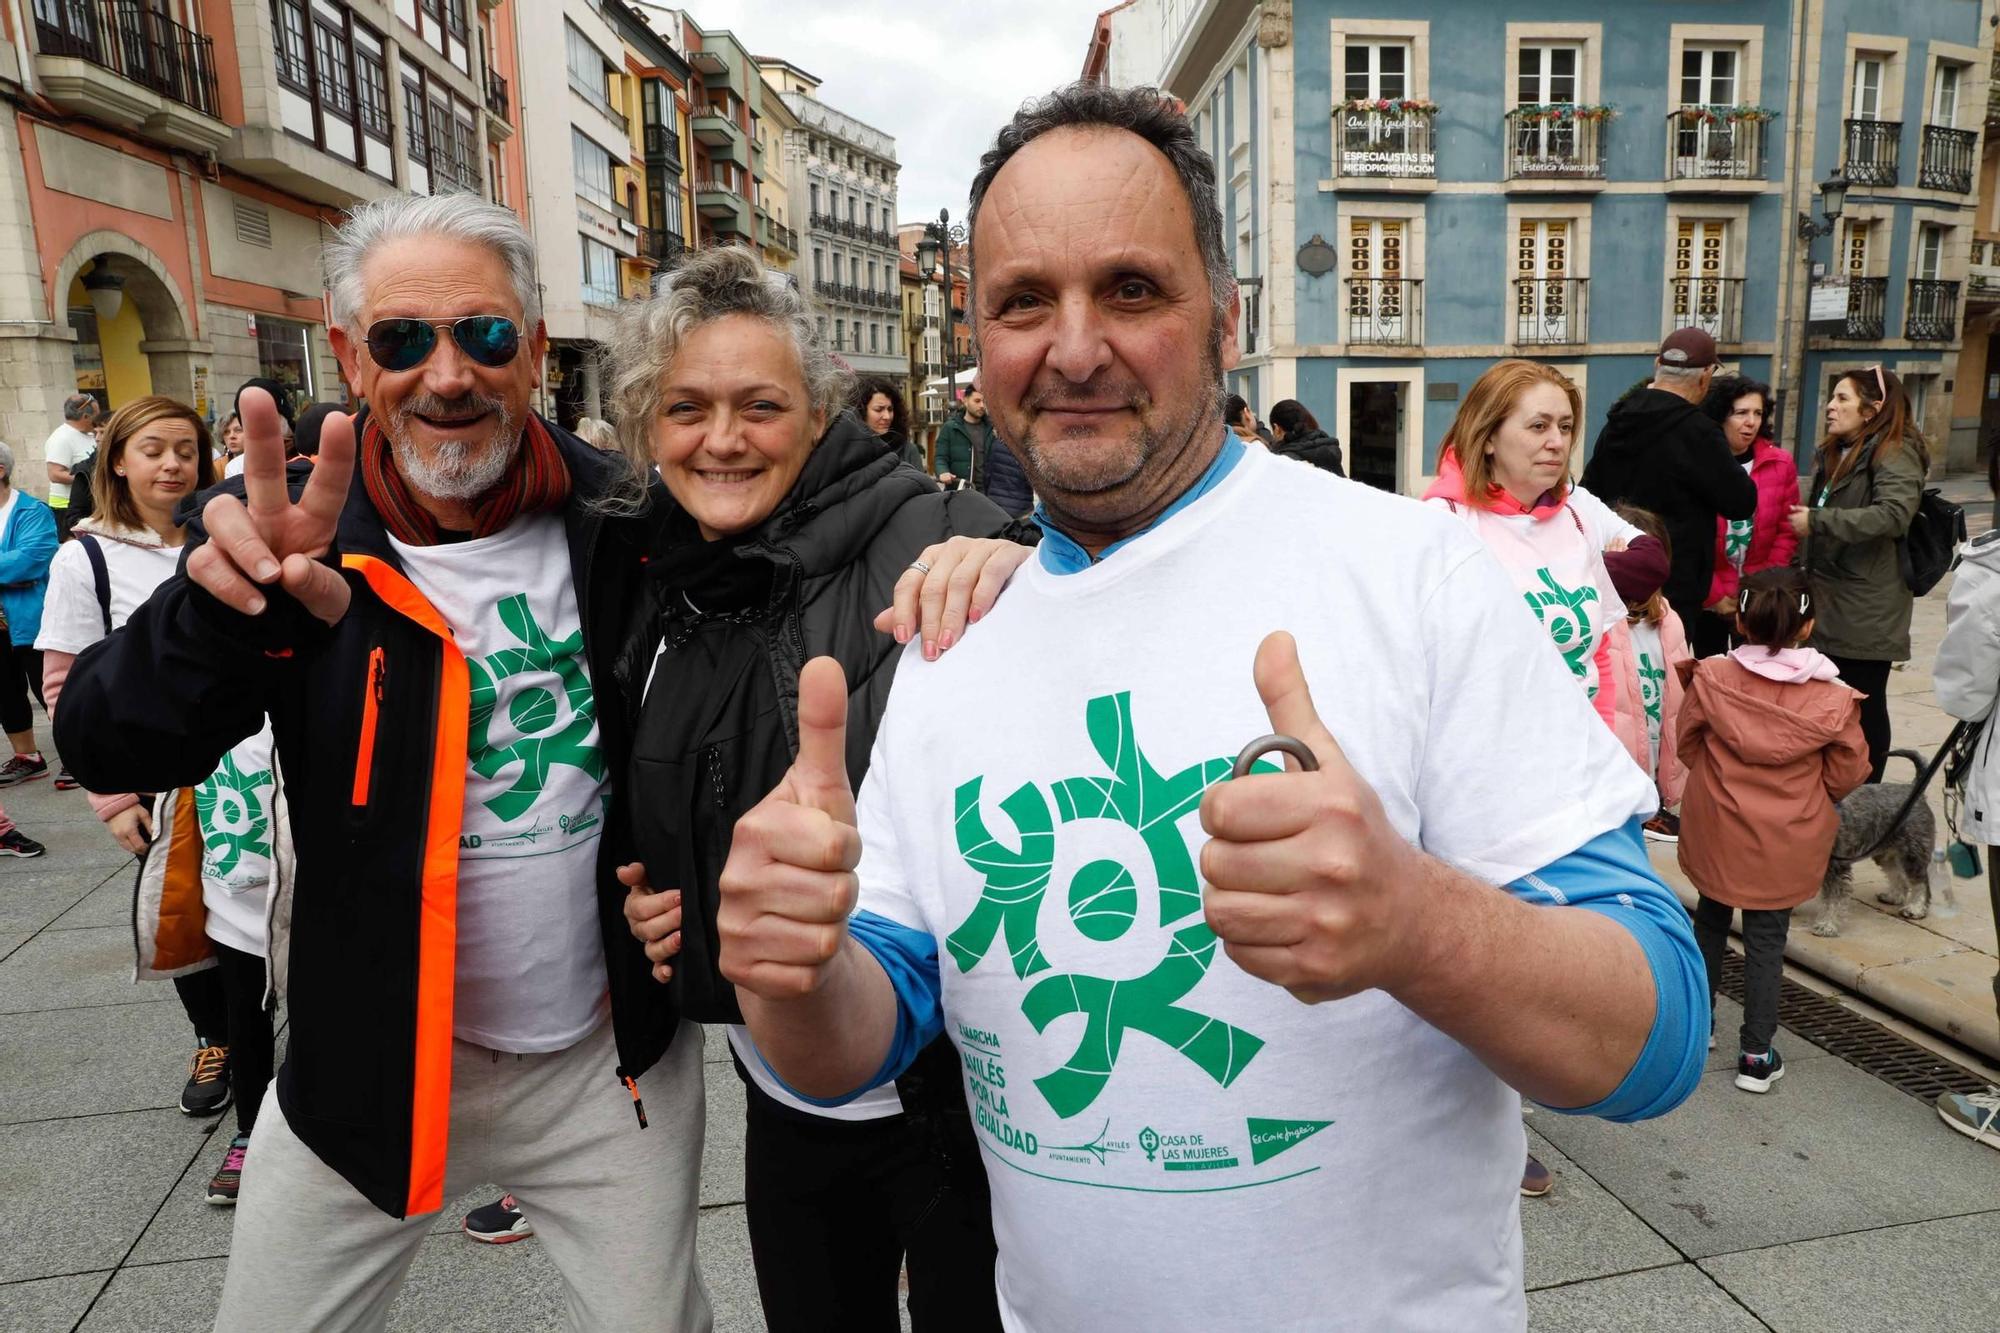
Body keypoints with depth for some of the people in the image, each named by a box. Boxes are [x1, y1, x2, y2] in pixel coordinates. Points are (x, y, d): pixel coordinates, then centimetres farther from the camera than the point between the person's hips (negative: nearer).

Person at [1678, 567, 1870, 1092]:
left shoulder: (1711, 679, -14)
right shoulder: (1833, 699, -14)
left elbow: (1687, 745, 0)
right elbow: (1846, 776, -3)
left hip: (1716, 832, 1)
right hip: (1786, 845, -1)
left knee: (1710, 919, 21)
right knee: (1767, 937, 9)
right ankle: (1756, 1054, 15)